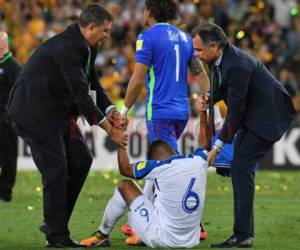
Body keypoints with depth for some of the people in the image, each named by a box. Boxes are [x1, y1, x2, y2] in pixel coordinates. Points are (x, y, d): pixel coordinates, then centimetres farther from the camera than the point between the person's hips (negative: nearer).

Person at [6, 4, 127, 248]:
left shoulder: (85, 47, 8)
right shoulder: (67, 48, -24)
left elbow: (93, 84, 15)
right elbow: (80, 93, -27)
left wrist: (110, 111, -3)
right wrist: (107, 127, -23)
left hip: (57, 112, 10)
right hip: (35, 111, -10)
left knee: (81, 160, 8)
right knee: (55, 169, -10)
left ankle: (54, 221, 17)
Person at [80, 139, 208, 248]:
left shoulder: (160, 167, -14)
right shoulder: (199, 161, -1)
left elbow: (124, 169, 3)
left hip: (163, 239, -5)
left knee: (125, 185, 12)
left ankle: (102, 235, 27)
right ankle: (141, 237, 34)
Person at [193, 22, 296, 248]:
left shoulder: (237, 66, -30)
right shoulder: (220, 59, -2)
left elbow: (235, 111, -26)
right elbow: (223, 88, 17)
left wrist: (218, 146, -20)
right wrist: (209, 101, -6)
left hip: (269, 116, -10)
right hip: (250, 116, 10)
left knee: (241, 167, -16)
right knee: (241, 168, 9)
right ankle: (245, 232, 15)